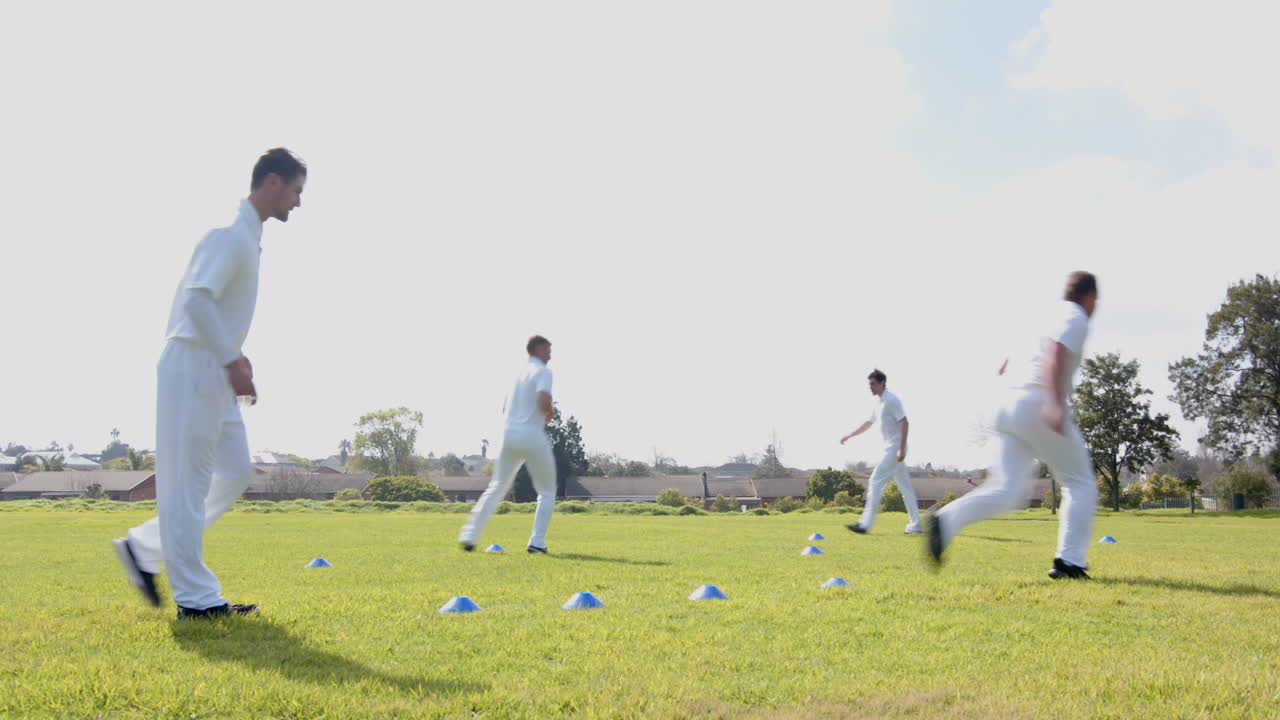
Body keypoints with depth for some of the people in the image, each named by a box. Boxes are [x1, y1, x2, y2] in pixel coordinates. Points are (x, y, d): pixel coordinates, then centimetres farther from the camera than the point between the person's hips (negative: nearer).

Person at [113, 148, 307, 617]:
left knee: (235, 471, 11)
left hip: (214, 369, 10)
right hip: (192, 365, -10)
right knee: (188, 481, -4)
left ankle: (145, 548, 19)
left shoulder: (248, 234, 16)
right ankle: (195, 597, 2)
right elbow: (197, 298, -24)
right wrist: (230, 361, -22)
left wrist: (233, 356, 15)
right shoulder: (232, 231, -15)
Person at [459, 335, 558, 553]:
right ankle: (537, 541, 0)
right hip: (533, 436, -6)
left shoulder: (518, 372, 18)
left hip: (509, 434, 6)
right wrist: (550, 413, 0)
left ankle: (469, 536, 2)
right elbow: (543, 401, -22)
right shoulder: (542, 372, -5)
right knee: (547, 492, 9)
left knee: (496, 488, 12)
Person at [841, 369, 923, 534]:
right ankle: (915, 525, 11)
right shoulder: (879, 403, 17)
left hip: (895, 447, -10)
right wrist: (849, 436, 25)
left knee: (875, 482, -12)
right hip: (891, 448, 10)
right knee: (905, 486, 9)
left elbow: (904, 423, -18)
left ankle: (865, 524, -14)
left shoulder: (891, 400, -12)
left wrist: (902, 449, -23)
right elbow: (868, 424, 28)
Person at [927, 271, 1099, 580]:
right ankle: (1069, 560, 0)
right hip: (1038, 405, -7)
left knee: (1009, 490, 0)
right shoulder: (1075, 319, 2)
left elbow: (1004, 367, 29)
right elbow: (1056, 355, -19)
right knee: (1080, 483, 9)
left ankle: (947, 521, -24)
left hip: (1009, 405, 7)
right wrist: (1055, 403, -31)